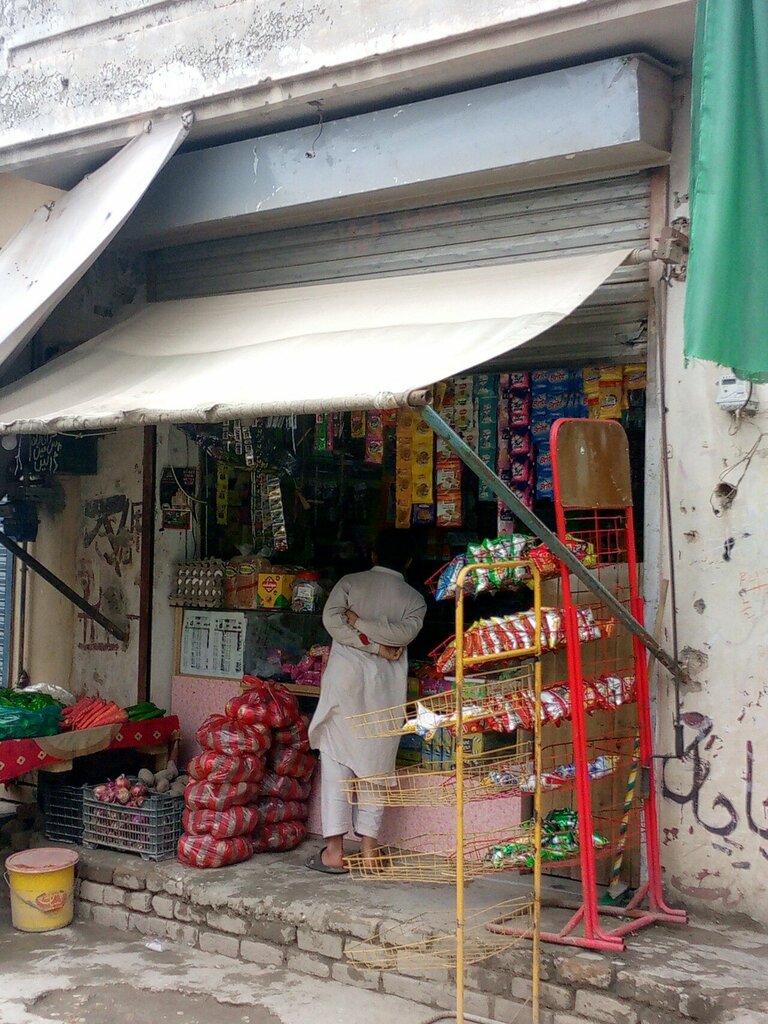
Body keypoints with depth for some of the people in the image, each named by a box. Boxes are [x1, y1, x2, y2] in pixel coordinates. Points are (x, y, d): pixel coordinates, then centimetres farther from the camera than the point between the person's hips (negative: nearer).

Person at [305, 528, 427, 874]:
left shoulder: (350, 583, 8)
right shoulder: (414, 598, 9)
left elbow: (331, 618, -8)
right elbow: (406, 631, -10)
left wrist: (372, 645, -5)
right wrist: (369, 630, -3)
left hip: (346, 676, -1)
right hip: (386, 685, 1)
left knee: (336, 761, 1)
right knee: (375, 764, 9)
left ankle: (334, 850, 0)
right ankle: (368, 846, 11)